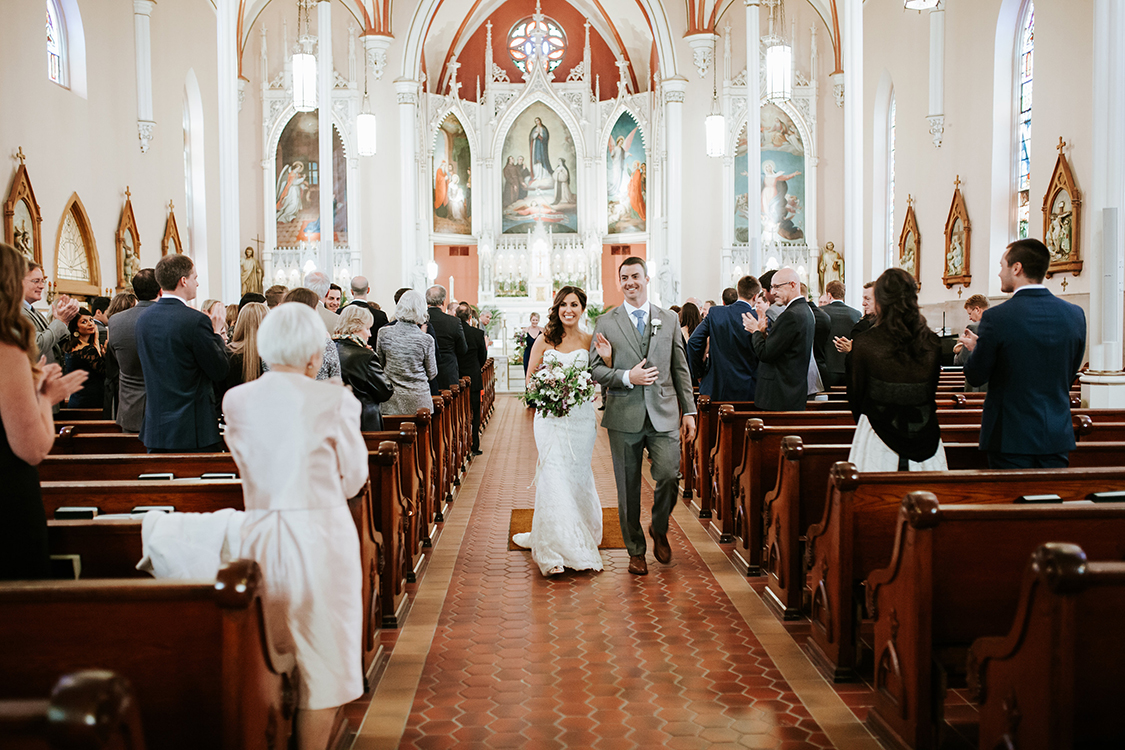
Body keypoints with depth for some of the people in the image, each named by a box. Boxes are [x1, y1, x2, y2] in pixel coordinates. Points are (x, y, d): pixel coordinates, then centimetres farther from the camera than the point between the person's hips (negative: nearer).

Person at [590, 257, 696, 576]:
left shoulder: (669, 319, 10)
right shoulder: (606, 322, 5)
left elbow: (681, 368, 10)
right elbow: (595, 369, 2)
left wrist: (689, 410, 5)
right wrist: (626, 377, -14)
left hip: (664, 414, 1)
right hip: (624, 416, 0)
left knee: (669, 476, -11)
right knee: (628, 488, 6)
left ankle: (659, 529, 19)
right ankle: (636, 550, 22)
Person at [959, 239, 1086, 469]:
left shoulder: (996, 318, -15)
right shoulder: (1075, 315, 0)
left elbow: (976, 377, -7)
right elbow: (1070, 374, 12)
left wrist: (975, 348, 14)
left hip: (1011, 439, -4)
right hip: (1058, 437, 5)